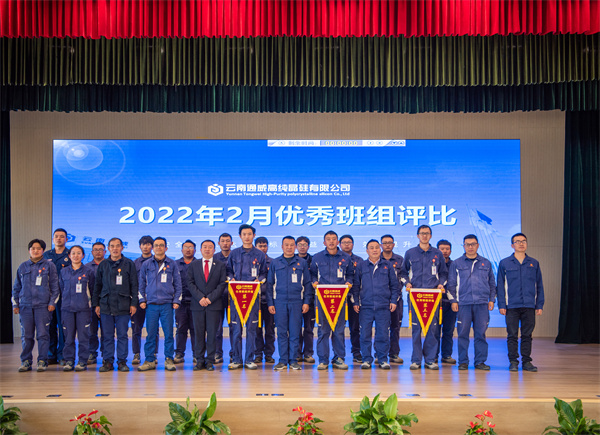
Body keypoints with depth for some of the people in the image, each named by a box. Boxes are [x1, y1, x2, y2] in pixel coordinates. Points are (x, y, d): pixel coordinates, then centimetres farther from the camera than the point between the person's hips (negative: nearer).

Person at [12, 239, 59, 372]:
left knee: (43, 334, -4)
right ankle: (26, 361, 13)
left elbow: (55, 286, 5)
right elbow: (16, 287, 18)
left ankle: (42, 361, 4)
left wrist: (52, 302, -2)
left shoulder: (49, 265, 5)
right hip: (25, 306, 3)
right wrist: (15, 304, 12)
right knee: (26, 335, 4)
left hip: (43, 306, -2)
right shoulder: (23, 266, 13)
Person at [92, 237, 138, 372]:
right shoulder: (103, 265, 11)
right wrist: (96, 304, 8)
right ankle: (108, 361, 10)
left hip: (123, 306, -2)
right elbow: (97, 285, 14)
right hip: (105, 306, 2)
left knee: (122, 335, 1)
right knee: (107, 336, 3)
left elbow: (134, 285, 4)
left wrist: (133, 303, -2)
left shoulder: (129, 264, 5)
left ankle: (122, 361, 9)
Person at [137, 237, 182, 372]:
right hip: (151, 305, 1)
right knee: (150, 334, 1)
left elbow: (177, 284, 9)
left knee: (168, 333, -1)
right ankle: (149, 360, 9)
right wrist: (142, 300, 5)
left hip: (167, 304, -1)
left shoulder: (172, 264, 7)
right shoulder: (146, 265, 10)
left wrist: (176, 300, 1)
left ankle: (169, 360, 7)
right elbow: (142, 284, 14)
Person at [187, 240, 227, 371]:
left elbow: (223, 284, 0)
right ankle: (200, 360, 9)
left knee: (212, 333, -1)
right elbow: (190, 283, 5)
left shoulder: (221, 266, 8)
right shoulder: (193, 265, 12)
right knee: (199, 333, 2)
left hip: (214, 305, -1)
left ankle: (210, 361, 5)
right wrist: (200, 297, -9)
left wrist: (210, 298, -10)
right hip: (197, 305, 1)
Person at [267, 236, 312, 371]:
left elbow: (307, 283, 9)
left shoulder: (302, 263, 9)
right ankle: (283, 360, 8)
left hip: (296, 302, 0)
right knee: (281, 332, 2)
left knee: (295, 332, 1)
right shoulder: (275, 263, 9)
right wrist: (270, 303, 1)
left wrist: (306, 302, 0)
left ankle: (293, 360, 8)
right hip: (279, 301, 0)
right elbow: (269, 284, 9)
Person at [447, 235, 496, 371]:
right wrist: (453, 300, 0)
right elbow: (451, 284, 8)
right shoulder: (456, 263, 9)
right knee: (463, 333, -2)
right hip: (463, 303, -1)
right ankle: (463, 362, 5)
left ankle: (480, 361, 9)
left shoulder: (486, 263, 14)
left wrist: (491, 299, 9)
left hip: (482, 303, 1)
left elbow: (492, 283, 18)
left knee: (481, 333, 1)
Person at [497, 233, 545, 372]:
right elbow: (500, 286, 4)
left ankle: (527, 361, 14)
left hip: (529, 306, 2)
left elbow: (539, 286, 11)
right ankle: (513, 362, 9)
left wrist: (540, 305, 5)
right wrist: (501, 305, -3)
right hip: (512, 306, -1)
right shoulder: (505, 263, 4)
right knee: (512, 335, 2)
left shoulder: (534, 264, 10)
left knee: (527, 335, 6)